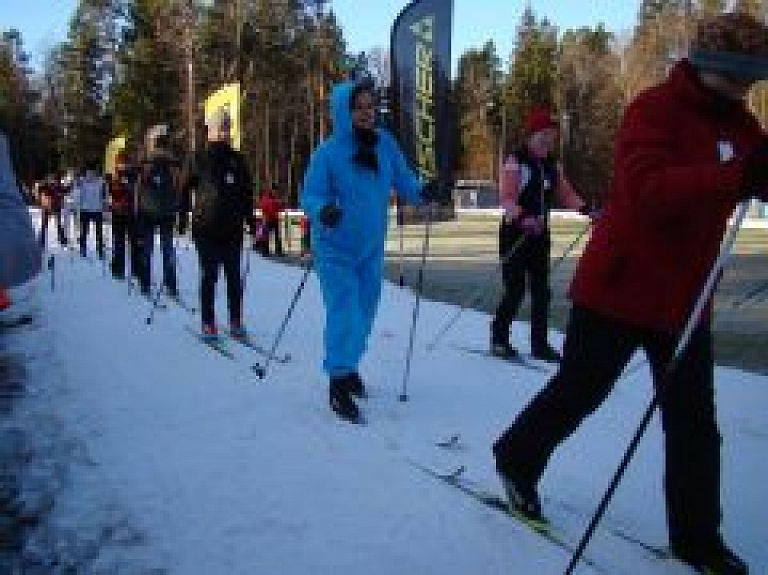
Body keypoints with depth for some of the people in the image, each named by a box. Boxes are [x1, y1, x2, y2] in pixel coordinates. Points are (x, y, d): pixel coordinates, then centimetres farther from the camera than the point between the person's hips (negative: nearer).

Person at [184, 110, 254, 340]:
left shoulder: (237, 160, 11)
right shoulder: (199, 159, 3)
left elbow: (247, 191, 16)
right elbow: (185, 188, 6)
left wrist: (250, 217, 10)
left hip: (233, 226, 2)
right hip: (205, 226, -2)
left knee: (234, 276, 3)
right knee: (209, 275, -1)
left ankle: (236, 322, 10)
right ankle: (208, 324, 5)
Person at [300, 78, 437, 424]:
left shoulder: (385, 145, -3)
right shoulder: (328, 152, -16)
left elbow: (403, 180, 4)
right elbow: (309, 195, -16)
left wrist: (421, 191, -16)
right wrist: (322, 210, -37)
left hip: (371, 248, 5)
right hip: (335, 249, -5)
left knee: (364, 312, 16)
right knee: (344, 313, -11)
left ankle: (348, 366, 39)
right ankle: (338, 384, 2)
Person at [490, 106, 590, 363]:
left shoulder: (552, 166, 11)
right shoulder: (515, 162, -11)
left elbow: (565, 193, 10)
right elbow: (507, 197, -20)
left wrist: (585, 208, -8)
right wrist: (522, 218, -37)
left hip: (540, 235, 7)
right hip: (514, 234, -6)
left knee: (541, 291, 7)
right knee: (515, 290, -6)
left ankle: (539, 343, 15)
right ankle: (499, 338, 11)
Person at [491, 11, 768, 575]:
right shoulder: (655, 109, -18)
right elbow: (647, 190, -33)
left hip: (686, 297, 7)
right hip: (621, 289, -7)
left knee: (694, 423, 9)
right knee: (577, 392, 10)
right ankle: (516, 459, 34)